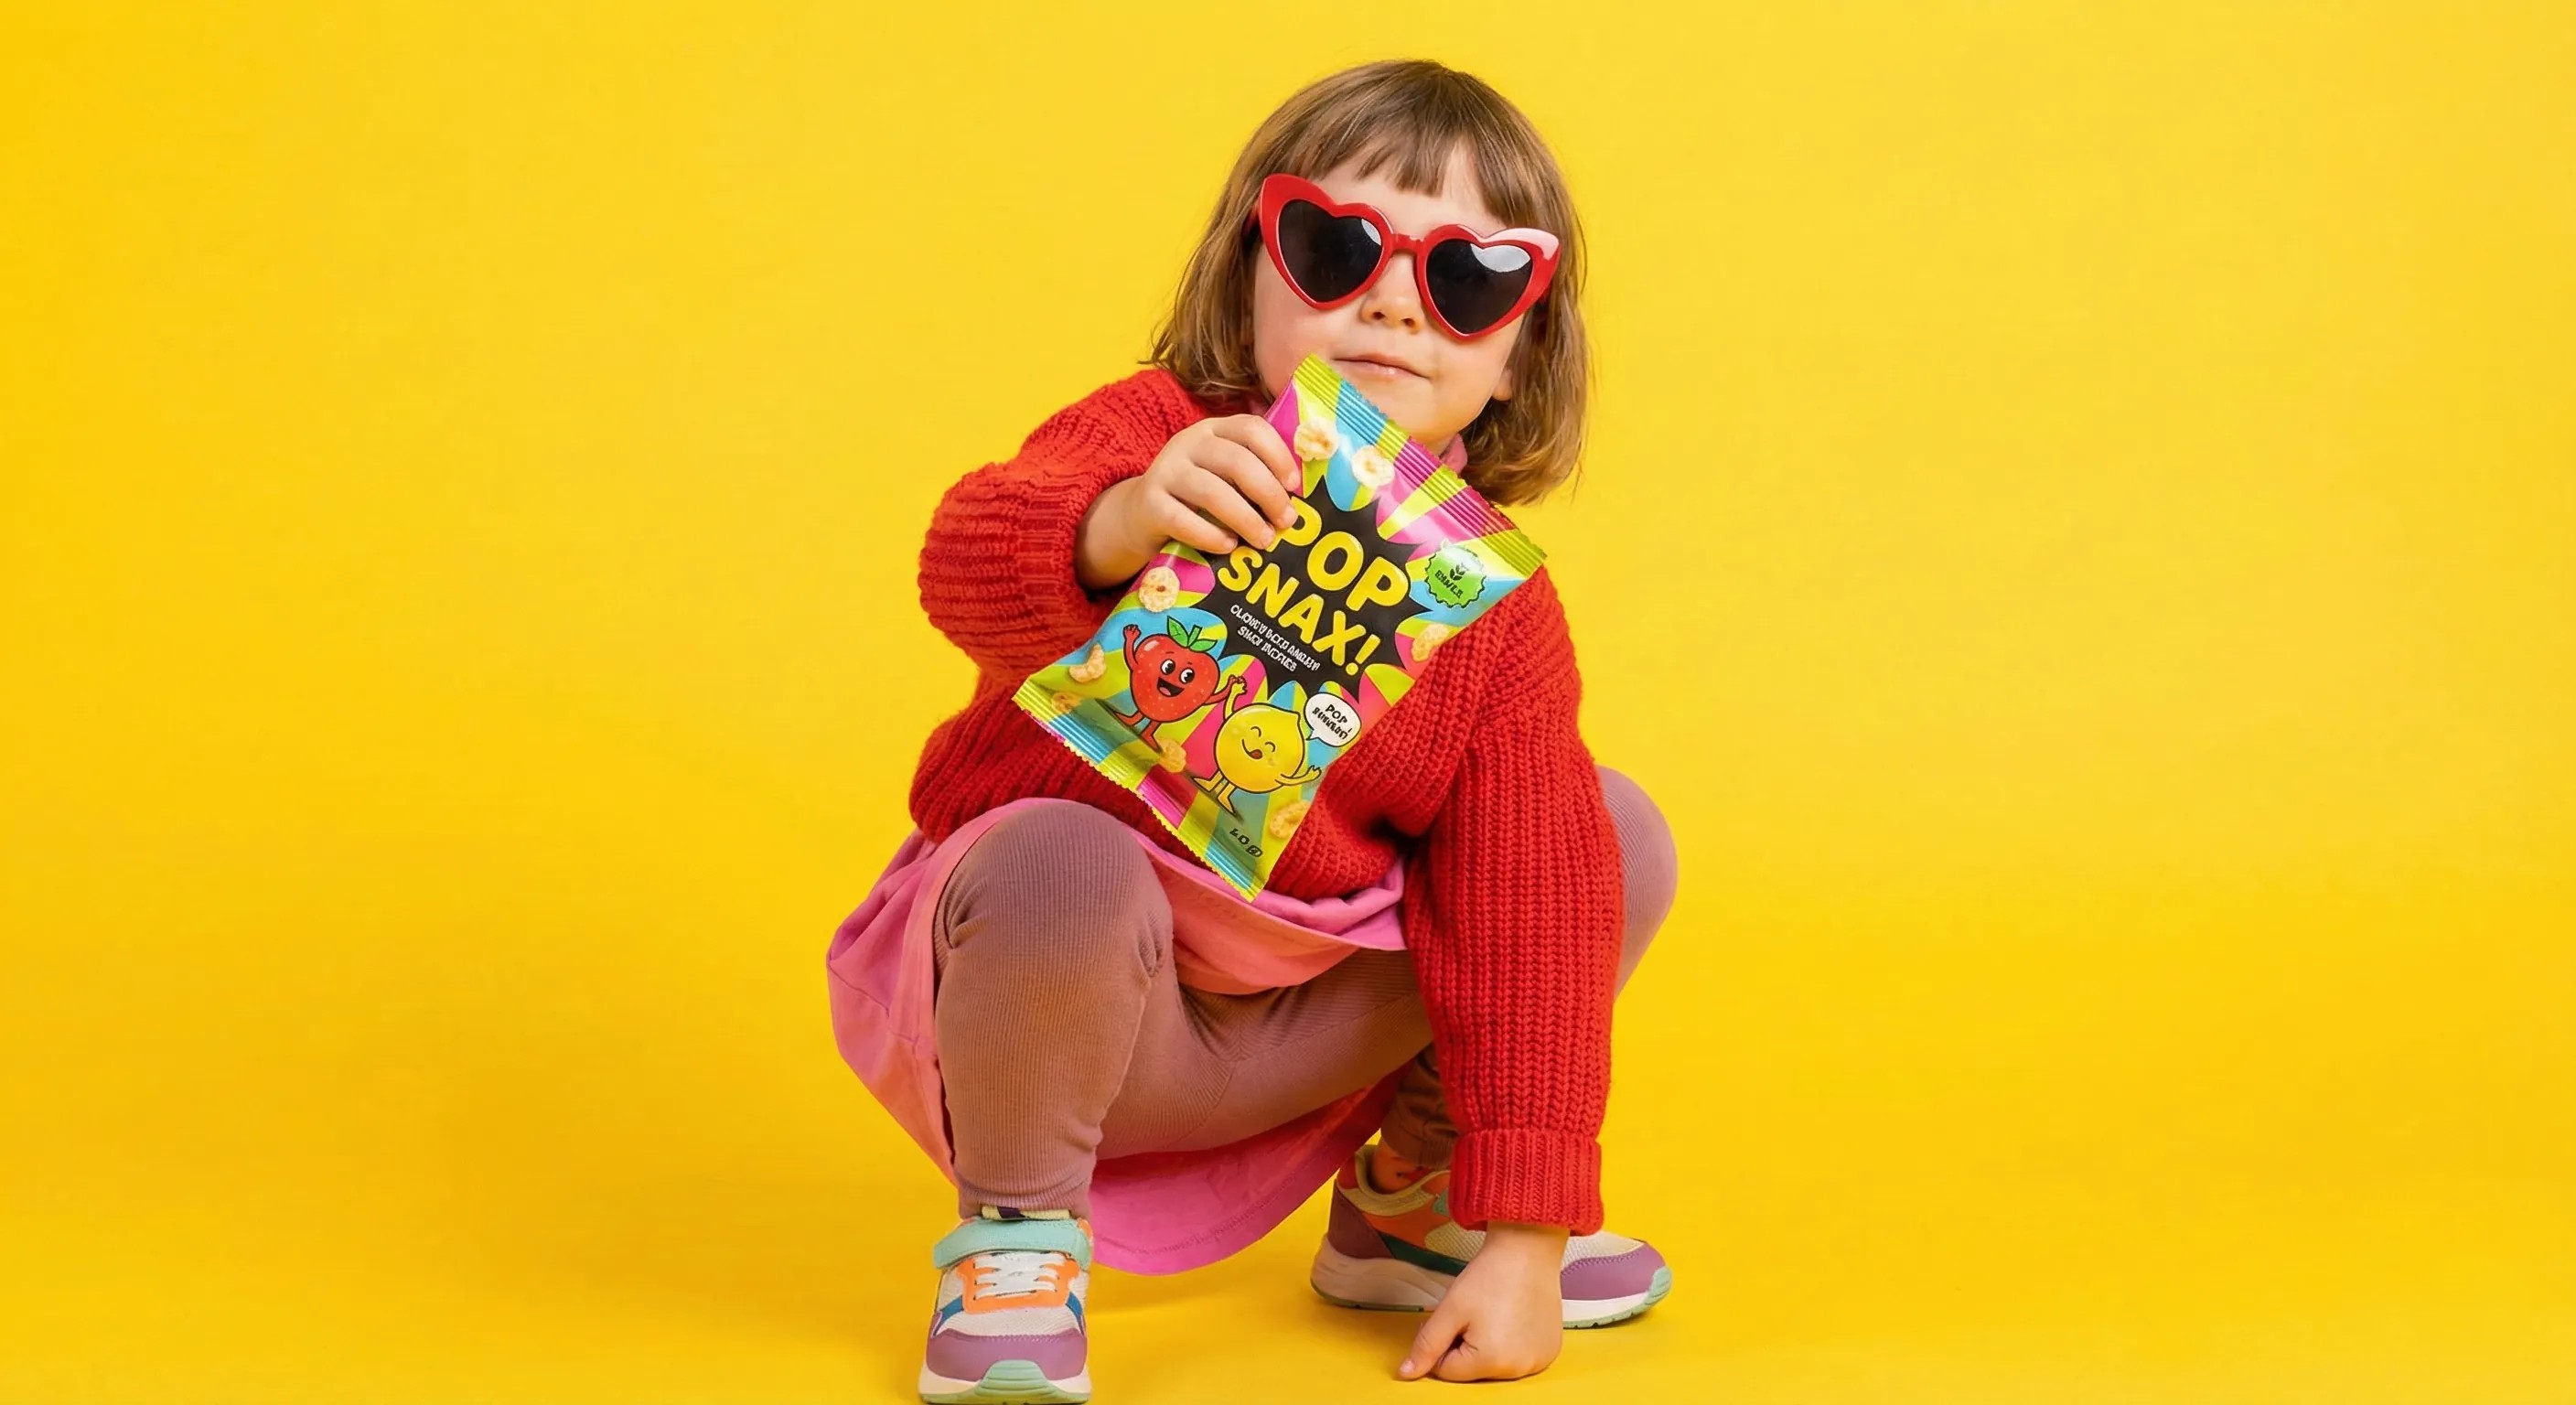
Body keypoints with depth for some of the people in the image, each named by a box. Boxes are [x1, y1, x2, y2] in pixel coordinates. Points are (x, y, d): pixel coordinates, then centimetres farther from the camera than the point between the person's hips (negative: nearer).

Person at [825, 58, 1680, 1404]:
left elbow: (1532, 900, -10)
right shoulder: (1155, 435, -17)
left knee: (1614, 835, -4)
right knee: (1063, 864, -39)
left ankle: (1405, 1203, 15)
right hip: (1062, 996, -4)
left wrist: (1523, 1233, -15)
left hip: (1298, 1024, 4)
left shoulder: (1498, 610, -6)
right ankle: (1014, 1230, -8)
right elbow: (967, 570, -38)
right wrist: (1117, 527, -63)